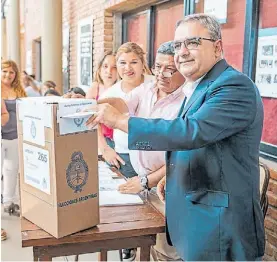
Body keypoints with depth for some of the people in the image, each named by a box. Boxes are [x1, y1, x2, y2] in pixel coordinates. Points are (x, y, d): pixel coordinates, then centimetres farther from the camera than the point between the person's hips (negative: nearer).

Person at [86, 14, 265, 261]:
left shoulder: (235, 85, -19)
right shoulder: (198, 88, 12)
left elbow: (192, 131, -32)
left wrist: (120, 119, -27)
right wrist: (173, 177, 9)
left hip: (218, 220, -9)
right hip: (191, 213, 9)